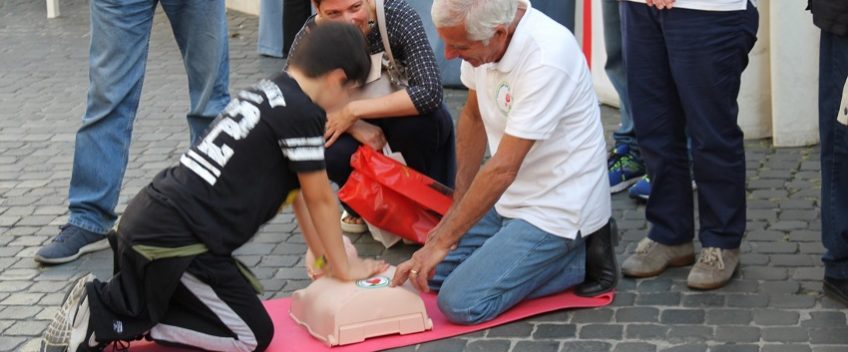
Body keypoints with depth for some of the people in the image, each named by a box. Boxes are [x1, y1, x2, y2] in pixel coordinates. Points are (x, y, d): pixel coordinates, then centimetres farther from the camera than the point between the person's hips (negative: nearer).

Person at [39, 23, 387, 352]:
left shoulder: (267, 91, 16)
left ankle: (99, 301, 12)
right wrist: (342, 266, 11)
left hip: (147, 216, 9)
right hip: (173, 240, -9)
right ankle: (103, 322, -6)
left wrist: (323, 253, 26)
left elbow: (297, 191, 22)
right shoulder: (302, 113, -11)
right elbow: (319, 199, -2)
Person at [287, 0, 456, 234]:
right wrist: (354, 126, -34)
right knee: (332, 152, -30)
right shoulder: (311, 37, -22)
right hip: (355, 123, 1)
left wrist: (354, 110, -36)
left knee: (429, 119, -34)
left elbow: (430, 92, -36)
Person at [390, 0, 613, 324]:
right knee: (429, 272, 8)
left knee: (461, 303, -16)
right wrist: (457, 209, 11)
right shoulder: (480, 36, -6)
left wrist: (443, 242, -22)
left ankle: (579, 258, 0)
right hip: (512, 197, 9)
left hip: (557, 208, -9)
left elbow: (503, 169, -28)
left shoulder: (546, 58, -30)